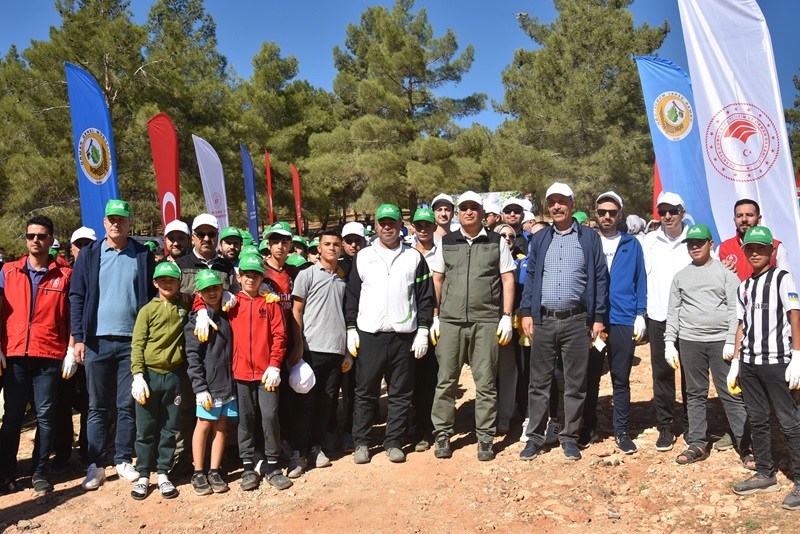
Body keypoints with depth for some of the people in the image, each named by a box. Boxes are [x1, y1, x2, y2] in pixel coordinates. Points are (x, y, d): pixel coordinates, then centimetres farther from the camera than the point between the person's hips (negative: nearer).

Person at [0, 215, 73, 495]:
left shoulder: (64, 275, 3)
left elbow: (71, 317, 5)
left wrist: (71, 352, -1)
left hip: (49, 356, -1)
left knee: (45, 416, 4)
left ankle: (39, 472, 14)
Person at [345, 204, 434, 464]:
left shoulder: (414, 257, 6)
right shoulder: (363, 257, 8)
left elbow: (425, 297, 5)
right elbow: (351, 296, 9)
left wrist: (422, 330, -1)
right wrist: (351, 329, 2)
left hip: (404, 336, 0)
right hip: (369, 335, 0)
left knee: (401, 393, 7)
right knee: (365, 391, 5)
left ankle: (394, 442, 20)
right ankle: (361, 442, 18)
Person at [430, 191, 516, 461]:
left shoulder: (496, 242, 7)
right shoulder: (446, 242, 11)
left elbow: (507, 279, 5)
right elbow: (437, 280, 11)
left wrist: (507, 316, -3)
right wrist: (435, 317, 5)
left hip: (486, 321, -1)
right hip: (450, 320, 1)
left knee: (486, 383, 4)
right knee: (446, 380, 5)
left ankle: (485, 438, 14)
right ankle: (442, 434, 16)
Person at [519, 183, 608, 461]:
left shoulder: (589, 238, 5)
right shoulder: (540, 239, 12)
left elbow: (600, 278, 3)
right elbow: (530, 276, 12)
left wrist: (598, 317, -2)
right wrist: (526, 312, 3)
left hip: (576, 320, -2)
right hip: (543, 320, 2)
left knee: (575, 383, 6)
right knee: (539, 382, 6)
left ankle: (570, 437, 18)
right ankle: (535, 436, 15)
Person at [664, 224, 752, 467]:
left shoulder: (725, 272, 4)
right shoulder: (680, 276, 12)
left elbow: (735, 309, -2)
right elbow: (673, 312, 12)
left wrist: (731, 341, -10)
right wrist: (670, 343, 5)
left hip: (720, 341, -3)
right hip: (690, 342, 3)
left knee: (732, 395, -2)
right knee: (695, 395, 9)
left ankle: (746, 446, 8)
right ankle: (697, 444, 17)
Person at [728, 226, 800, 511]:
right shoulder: (744, 287, 15)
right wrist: (735, 362, 13)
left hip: (776, 361, -6)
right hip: (748, 363, 6)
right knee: (757, 419, 11)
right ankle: (765, 475, 21)